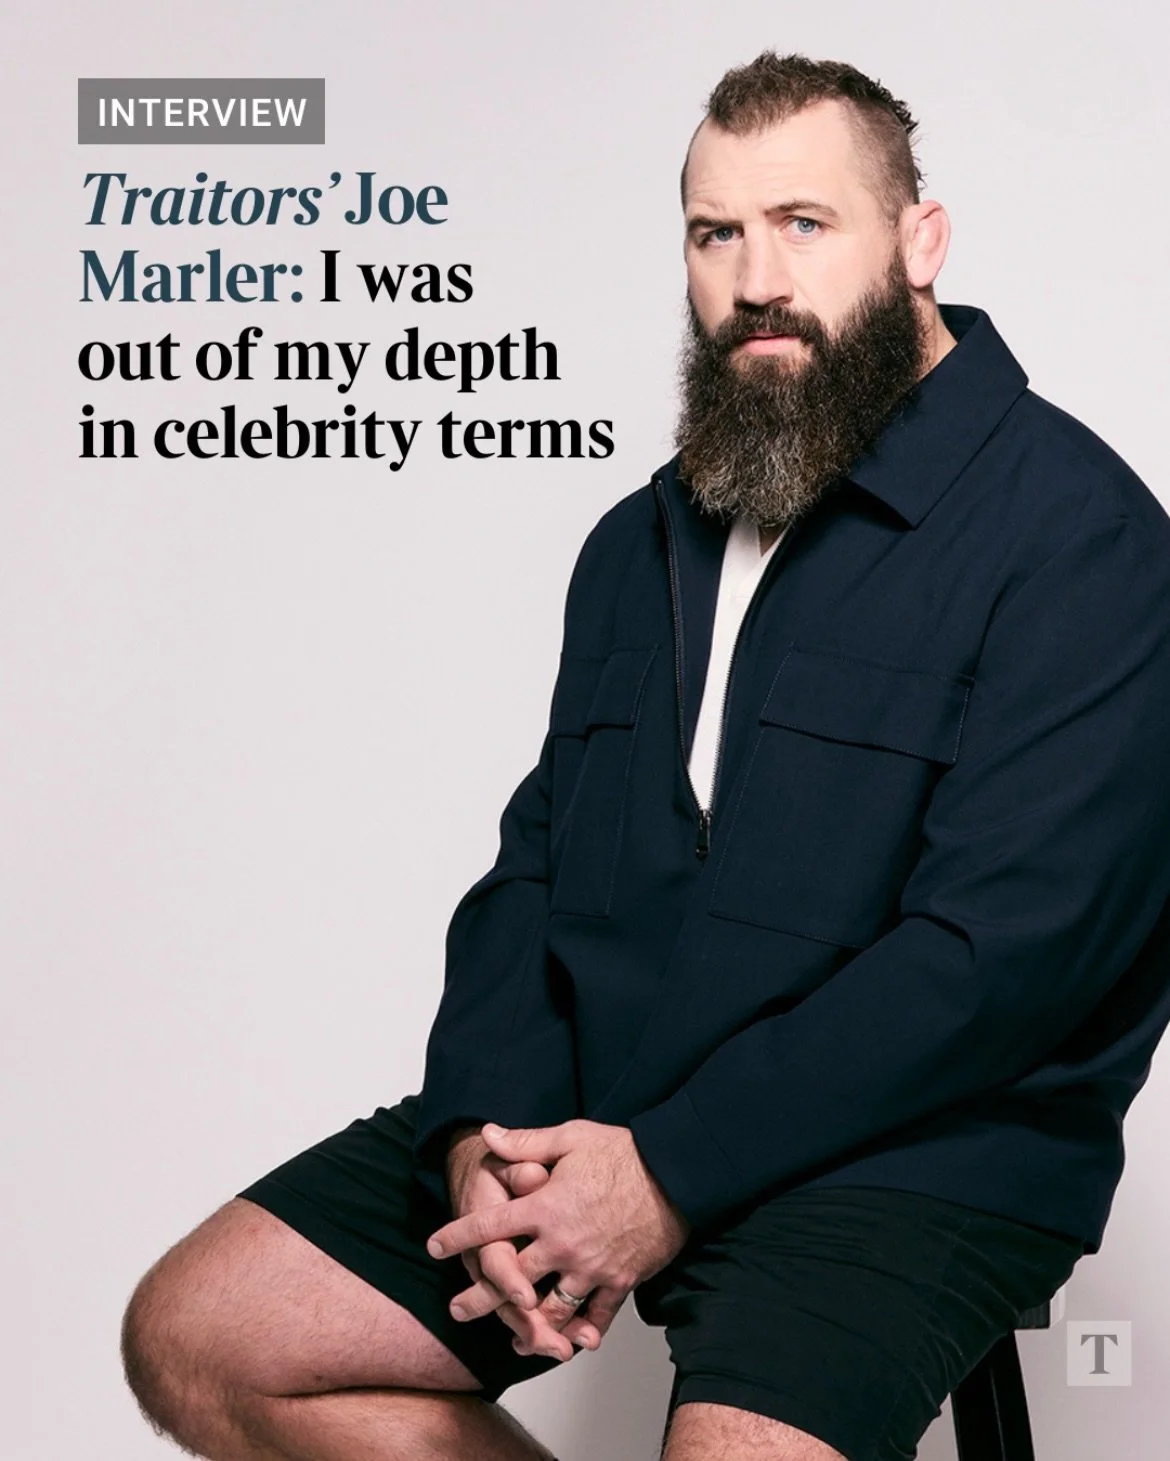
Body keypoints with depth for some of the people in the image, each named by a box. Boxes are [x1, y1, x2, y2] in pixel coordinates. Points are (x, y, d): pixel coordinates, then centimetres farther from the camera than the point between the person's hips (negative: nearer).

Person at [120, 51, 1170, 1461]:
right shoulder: (644, 538, 17)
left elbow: (1004, 944, -17)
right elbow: (535, 857, 13)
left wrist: (670, 1174, -18)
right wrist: (489, 1124, -6)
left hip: (915, 1142, -6)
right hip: (579, 1118, 7)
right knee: (190, 1339, -1)